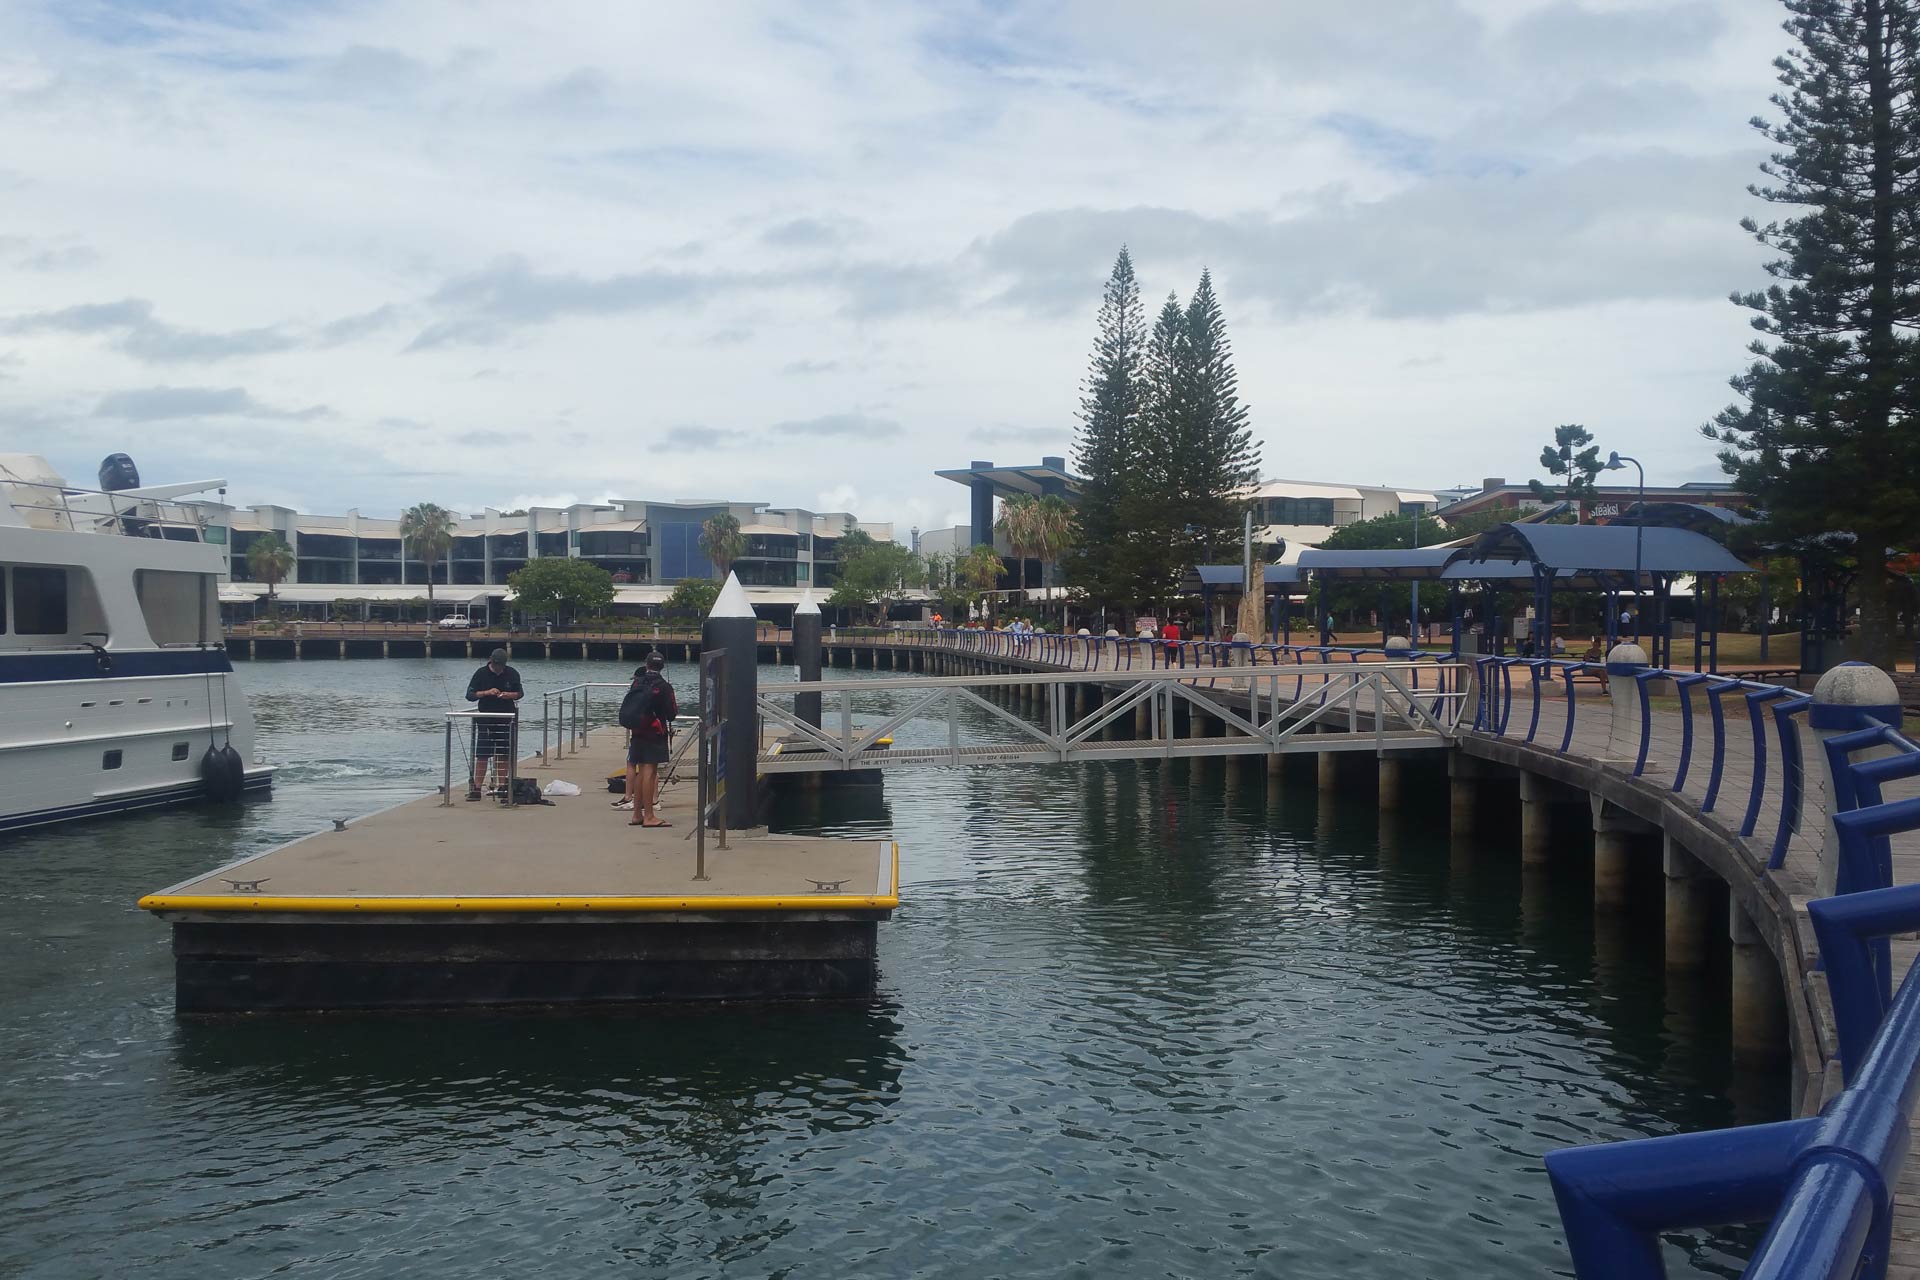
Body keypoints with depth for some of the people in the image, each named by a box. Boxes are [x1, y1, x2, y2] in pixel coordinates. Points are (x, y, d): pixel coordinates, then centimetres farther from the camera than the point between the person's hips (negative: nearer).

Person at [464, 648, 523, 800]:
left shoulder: (512, 674, 3)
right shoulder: (481, 673, -2)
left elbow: (520, 693, 11)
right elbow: (470, 695, -3)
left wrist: (509, 695, -10)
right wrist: (486, 692, -19)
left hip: (505, 720, 1)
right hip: (485, 720, -1)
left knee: (503, 756, 4)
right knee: (482, 755, -4)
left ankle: (502, 787, 12)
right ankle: (477, 788, -1)